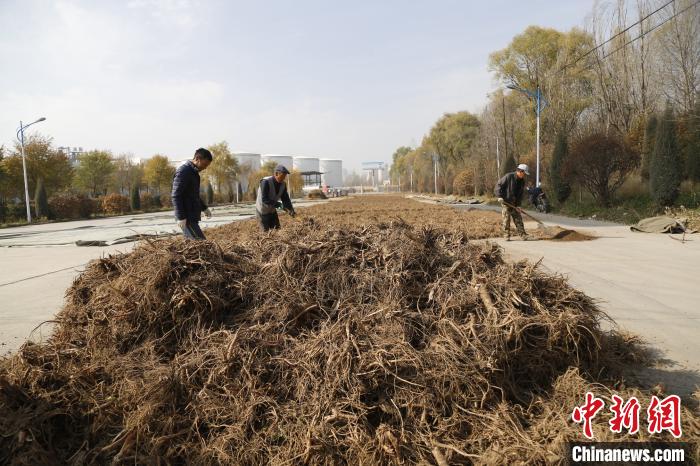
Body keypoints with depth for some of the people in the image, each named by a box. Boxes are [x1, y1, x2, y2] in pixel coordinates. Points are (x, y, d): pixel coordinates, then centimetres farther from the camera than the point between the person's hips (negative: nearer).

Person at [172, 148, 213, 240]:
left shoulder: (193, 172, 17)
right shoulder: (183, 171, -13)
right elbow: (176, 196, -18)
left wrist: (204, 208, 24)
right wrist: (181, 217, -22)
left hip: (192, 217, 10)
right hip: (186, 218, -10)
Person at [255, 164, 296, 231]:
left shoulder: (283, 184, -6)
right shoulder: (265, 182, -27)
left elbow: (285, 199, -8)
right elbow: (264, 199, -33)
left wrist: (291, 210, -23)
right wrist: (278, 204, -38)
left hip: (272, 211, 7)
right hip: (262, 211, -7)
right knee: (266, 231, -5)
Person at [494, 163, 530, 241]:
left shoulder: (522, 181, 7)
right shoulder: (508, 176, -13)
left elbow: (521, 194, 8)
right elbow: (498, 185, -13)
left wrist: (518, 205, -1)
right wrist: (500, 196, -22)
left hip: (514, 203, 5)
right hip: (505, 201, -5)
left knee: (518, 218, 3)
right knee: (506, 219, -4)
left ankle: (523, 235, 5)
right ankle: (506, 235, 4)